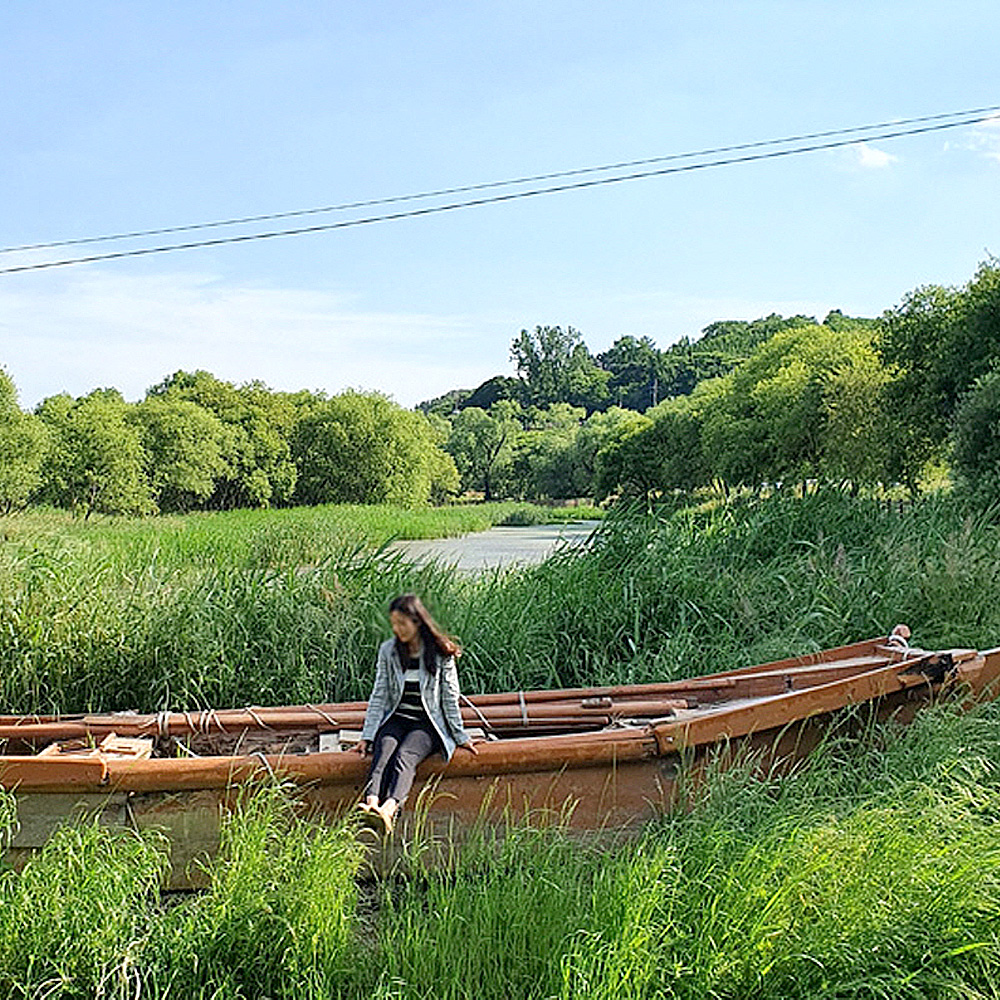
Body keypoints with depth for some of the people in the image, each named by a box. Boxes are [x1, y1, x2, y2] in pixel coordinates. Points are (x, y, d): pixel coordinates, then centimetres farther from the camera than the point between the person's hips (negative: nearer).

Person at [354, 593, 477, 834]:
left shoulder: (441, 654, -3)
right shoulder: (388, 651, 6)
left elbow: (450, 699, 1)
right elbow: (379, 696, 5)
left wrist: (461, 737, 2)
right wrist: (367, 736, -1)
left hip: (428, 724, -3)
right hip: (396, 719, 3)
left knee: (405, 755, -33)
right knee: (384, 751, -30)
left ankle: (390, 809, -58)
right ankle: (370, 804, -54)